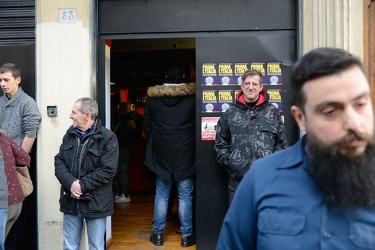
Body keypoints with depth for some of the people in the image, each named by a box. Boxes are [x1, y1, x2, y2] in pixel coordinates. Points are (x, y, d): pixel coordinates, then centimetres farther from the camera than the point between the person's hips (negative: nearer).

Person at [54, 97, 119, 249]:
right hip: (70, 200, 5)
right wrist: (70, 182, -14)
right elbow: (59, 161, 3)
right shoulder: (70, 134, 8)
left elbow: (107, 170, -16)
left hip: (95, 203, -4)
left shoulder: (108, 137, -10)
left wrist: (82, 185, -19)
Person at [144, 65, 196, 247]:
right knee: (185, 195, 6)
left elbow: (147, 126, 7)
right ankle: (186, 236, 14)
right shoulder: (192, 96, -4)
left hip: (161, 153, 2)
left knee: (161, 194, 11)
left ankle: (158, 234, 18)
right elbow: (198, 125, 2)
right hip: (185, 153, -1)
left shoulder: (153, 97, 2)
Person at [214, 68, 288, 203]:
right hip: (237, 179, 0)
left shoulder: (272, 112, 7)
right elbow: (221, 144, 7)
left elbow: (281, 144, 7)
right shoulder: (230, 113, 6)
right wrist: (230, 163, -4)